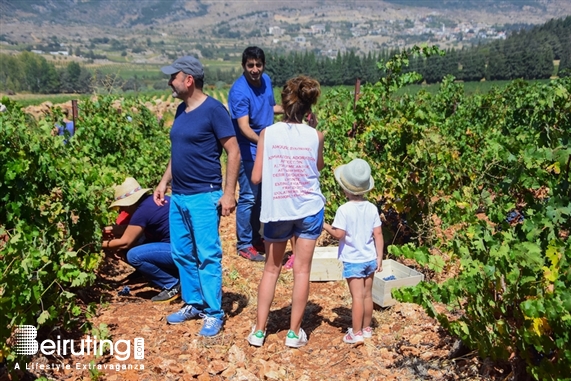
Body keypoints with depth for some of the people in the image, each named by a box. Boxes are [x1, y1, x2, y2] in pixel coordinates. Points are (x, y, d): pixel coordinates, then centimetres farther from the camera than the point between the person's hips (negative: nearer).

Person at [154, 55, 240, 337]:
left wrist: (229, 193, -17)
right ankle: (192, 303, 28)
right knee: (182, 254, 14)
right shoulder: (181, 110, 11)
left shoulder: (213, 109, -12)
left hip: (203, 197, -8)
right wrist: (164, 182, 15)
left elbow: (234, 153, -13)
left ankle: (214, 314, 8)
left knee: (207, 256, -3)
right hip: (178, 196, 8)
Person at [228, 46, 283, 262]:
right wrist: (261, 141, -46)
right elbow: (244, 126, -30)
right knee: (248, 197, -2)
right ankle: (244, 245, 11)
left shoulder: (266, 81, 2)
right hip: (248, 151, -8)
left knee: (261, 196, 16)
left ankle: (255, 238, 31)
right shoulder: (239, 91, -22)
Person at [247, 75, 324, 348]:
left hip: (276, 210, 0)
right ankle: (294, 332, 17)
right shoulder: (315, 136, -6)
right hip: (309, 209, 0)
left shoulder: (268, 133, -8)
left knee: (271, 269, 14)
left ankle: (259, 330, 18)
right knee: (302, 270, 9)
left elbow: (256, 177, -6)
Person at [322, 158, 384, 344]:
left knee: (357, 297, -2)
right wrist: (379, 257, 7)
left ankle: (356, 333, 4)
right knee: (367, 295, 14)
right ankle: (366, 328, 27)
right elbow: (378, 234, 1)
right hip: (370, 259, 5)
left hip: (353, 261, -5)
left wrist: (325, 226, 0)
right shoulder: (372, 208, -1)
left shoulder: (344, 210, -16)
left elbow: (339, 234, -17)